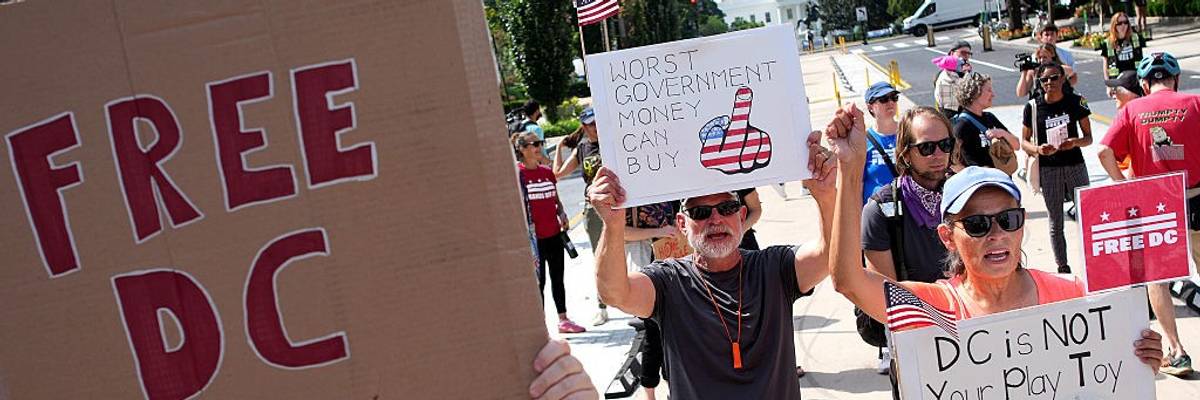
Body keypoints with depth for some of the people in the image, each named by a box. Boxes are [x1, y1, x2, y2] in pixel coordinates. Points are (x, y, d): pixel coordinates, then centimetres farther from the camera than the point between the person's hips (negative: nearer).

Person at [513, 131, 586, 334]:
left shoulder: (547, 172, 10)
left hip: (554, 234, 6)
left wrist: (562, 213, -1)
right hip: (534, 238, -6)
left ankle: (563, 320, 25)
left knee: (558, 278, 14)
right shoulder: (517, 173, -9)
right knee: (538, 281, -1)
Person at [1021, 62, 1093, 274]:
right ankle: (1062, 267, 18)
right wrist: (1038, 149, -17)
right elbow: (1024, 142, 4)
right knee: (1055, 223, 7)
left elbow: (1088, 137, 4)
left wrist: (1075, 142, -18)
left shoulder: (1076, 101, -1)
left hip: (1075, 166, 0)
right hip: (1048, 170, 0)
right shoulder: (1033, 107, -2)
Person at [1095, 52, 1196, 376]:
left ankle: (1176, 352, 9)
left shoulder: (1132, 110, -1)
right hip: (1194, 200, 0)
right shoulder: (1193, 103, -3)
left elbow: (1104, 151, -11)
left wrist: (1125, 186, 1)